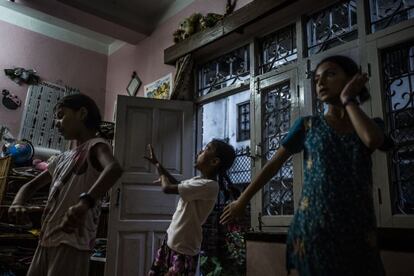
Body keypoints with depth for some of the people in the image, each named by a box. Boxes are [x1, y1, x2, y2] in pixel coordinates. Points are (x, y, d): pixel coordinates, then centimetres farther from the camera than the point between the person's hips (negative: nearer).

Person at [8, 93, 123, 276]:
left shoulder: (95, 146, -6)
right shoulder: (62, 158, 21)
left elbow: (114, 169, -27)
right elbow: (31, 185, 24)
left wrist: (84, 202, -42)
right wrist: (17, 204, 1)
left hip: (72, 243, -8)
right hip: (46, 241, 8)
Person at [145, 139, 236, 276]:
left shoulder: (208, 186, -25)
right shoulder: (198, 180, 5)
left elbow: (167, 188, -23)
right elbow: (177, 184, 24)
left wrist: (159, 167, -3)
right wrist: (157, 163, 21)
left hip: (183, 249, -9)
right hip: (171, 241, 9)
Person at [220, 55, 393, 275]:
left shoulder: (371, 124, 9)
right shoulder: (307, 125, 6)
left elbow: (372, 141, -16)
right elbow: (273, 164, 5)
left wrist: (347, 100, -2)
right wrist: (242, 201, 4)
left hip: (358, 229, 2)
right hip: (314, 226, -1)